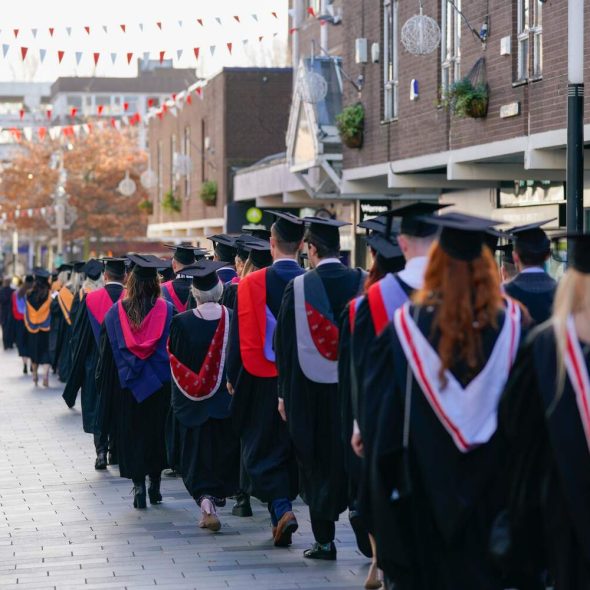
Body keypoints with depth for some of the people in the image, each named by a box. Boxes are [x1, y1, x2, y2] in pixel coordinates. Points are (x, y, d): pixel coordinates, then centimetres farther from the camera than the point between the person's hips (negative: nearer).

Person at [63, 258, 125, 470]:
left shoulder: (91, 299, -6)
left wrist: (78, 363, 11)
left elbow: (79, 335, -1)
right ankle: (116, 451, 20)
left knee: (97, 406, 6)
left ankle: (101, 450, -9)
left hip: (96, 363, -1)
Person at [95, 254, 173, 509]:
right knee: (157, 433, 13)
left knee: (132, 437, 7)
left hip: (126, 385, 0)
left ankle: (138, 485, -2)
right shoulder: (168, 311, -6)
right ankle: (154, 484, 14)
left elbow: (106, 352, 2)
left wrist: (104, 384, 11)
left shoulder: (115, 313, -3)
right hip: (160, 384, 0)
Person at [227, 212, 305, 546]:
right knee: (292, 448, 17)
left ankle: (281, 509, -14)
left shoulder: (251, 284, -11)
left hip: (262, 380, -2)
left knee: (263, 448, 4)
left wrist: (232, 377, 4)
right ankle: (285, 503, 26)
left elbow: (241, 335, -7)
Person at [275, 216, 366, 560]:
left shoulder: (298, 288, -6)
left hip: (310, 390, -1)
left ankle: (325, 540, 10)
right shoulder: (363, 283, -3)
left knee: (318, 464, 8)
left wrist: (284, 393, 7)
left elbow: (285, 343, -1)